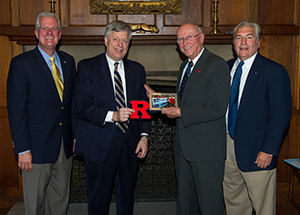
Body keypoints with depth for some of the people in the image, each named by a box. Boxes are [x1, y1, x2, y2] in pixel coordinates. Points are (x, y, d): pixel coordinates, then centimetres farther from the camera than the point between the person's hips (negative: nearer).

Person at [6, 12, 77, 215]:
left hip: (65, 145, 5)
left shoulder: (68, 61, 8)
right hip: (37, 146, -5)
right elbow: (16, 110, -12)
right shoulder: (21, 63, -9)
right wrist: (22, 149, -15)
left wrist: (76, 134, 8)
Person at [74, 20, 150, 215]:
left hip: (130, 145, 4)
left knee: (127, 198, 16)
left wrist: (144, 136, 0)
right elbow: (82, 106, -12)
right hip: (100, 145, -4)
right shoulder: (87, 67, -3)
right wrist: (112, 115, -25)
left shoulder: (137, 69, 11)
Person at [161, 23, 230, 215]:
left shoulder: (217, 65, -13)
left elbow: (217, 108, -21)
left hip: (207, 147, -8)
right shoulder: (185, 66, 16)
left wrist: (181, 113, -18)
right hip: (184, 145, 9)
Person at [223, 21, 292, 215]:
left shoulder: (274, 71, -9)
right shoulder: (227, 67, 10)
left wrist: (268, 151, -16)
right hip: (228, 146, 6)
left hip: (256, 152, -6)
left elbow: (281, 116, -13)